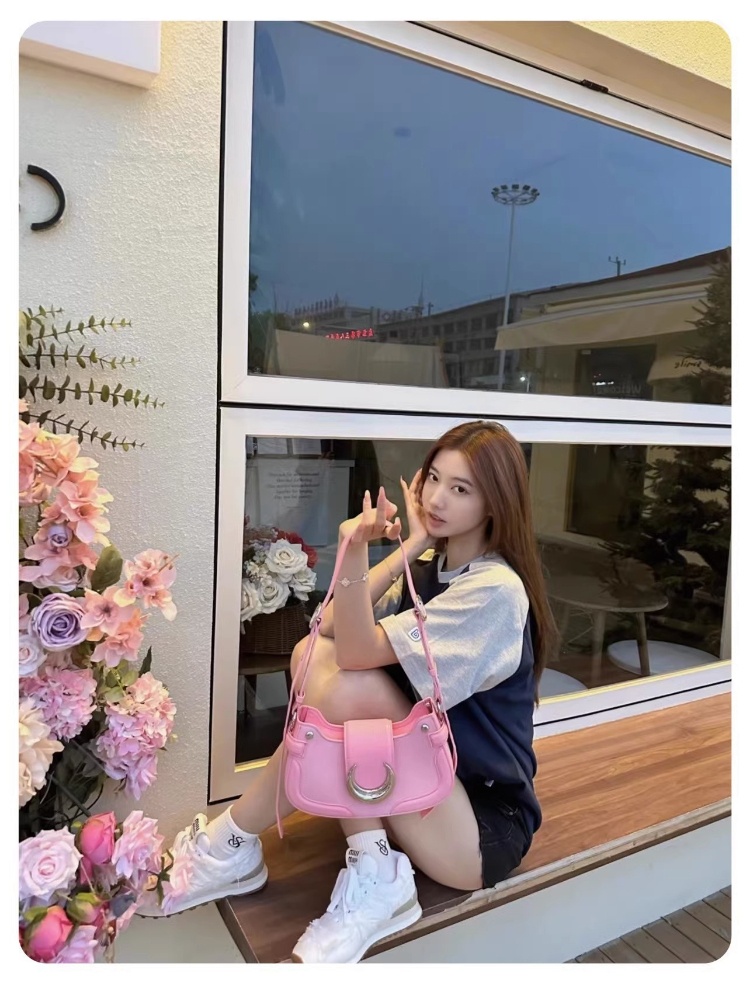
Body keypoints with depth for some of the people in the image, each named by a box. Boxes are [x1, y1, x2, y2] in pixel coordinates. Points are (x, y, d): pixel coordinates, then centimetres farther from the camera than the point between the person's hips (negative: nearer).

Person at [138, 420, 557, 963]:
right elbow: (330, 629, -8)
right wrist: (412, 544, -12)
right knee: (313, 653, -14)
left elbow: (360, 651, -26)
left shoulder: (496, 590, -19)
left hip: (485, 825, -7)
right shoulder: (430, 565, 5)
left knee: (346, 690, -29)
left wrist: (357, 554, -41)